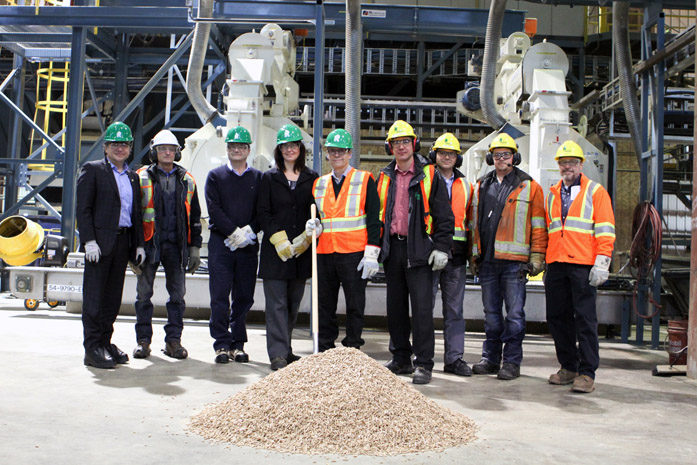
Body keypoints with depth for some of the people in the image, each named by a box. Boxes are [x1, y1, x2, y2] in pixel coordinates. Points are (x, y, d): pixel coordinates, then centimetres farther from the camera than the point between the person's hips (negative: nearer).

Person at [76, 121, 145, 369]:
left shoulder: (133, 176, 17)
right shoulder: (92, 169, 1)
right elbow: (82, 208, -6)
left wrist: (139, 244, 11)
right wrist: (89, 241, -15)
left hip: (123, 242, 6)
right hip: (100, 242, -6)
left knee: (113, 297, 10)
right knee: (94, 297, -2)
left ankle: (105, 343, 19)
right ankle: (93, 349, 3)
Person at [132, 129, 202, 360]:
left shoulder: (187, 181, 11)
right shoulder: (142, 178, 4)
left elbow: (195, 217, 14)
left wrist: (194, 248, 8)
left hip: (176, 245, 2)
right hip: (149, 243, -2)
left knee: (177, 294, 4)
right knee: (144, 293, 5)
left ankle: (173, 340, 14)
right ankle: (143, 340, 16)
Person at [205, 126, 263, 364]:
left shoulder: (258, 178, 11)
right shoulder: (215, 176, 8)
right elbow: (214, 209, -3)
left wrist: (249, 231, -11)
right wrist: (234, 232, -13)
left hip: (248, 245, 2)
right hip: (220, 243, -1)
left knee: (244, 297, 5)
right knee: (220, 296, -3)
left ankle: (238, 344, 15)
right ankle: (222, 344, 5)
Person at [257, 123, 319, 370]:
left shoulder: (312, 178, 9)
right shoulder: (269, 178, 6)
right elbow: (262, 213, 0)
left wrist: (308, 234, -6)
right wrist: (279, 239, -10)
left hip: (302, 249, 2)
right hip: (275, 249, -2)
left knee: (294, 303, 9)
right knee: (277, 303, -5)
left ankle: (285, 349, 22)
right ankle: (278, 354, -2)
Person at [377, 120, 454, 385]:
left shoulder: (429, 176, 0)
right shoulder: (384, 178, 13)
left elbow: (444, 215, -3)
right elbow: (375, 214, 16)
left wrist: (441, 248, -10)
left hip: (418, 250, -5)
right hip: (392, 249, 5)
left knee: (421, 307, -6)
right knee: (395, 306, 10)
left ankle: (423, 364, 2)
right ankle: (401, 359, 22)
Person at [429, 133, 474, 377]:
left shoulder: (466, 187, 16)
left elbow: (470, 221, 16)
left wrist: (472, 253, 7)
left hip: (456, 255, 3)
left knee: (454, 309, 7)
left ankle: (454, 358, 15)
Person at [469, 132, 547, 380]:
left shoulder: (529, 187, 2)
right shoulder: (481, 186, 14)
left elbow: (538, 225, 0)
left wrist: (536, 257, -6)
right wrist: (474, 255, 16)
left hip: (514, 260, -4)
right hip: (487, 260, 4)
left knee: (514, 313, 0)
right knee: (491, 313, 11)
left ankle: (512, 362, 9)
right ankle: (490, 359, 19)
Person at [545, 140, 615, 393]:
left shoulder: (595, 192, 5)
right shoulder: (552, 194, 19)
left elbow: (605, 229, -2)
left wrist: (602, 262, -11)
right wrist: (544, 262, 18)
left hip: (583, 265, -5)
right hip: (556, 264, 5)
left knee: (585, 319, -4)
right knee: (556, 316, 7)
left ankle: (587, 373, 2)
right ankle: (569, 367, 19)